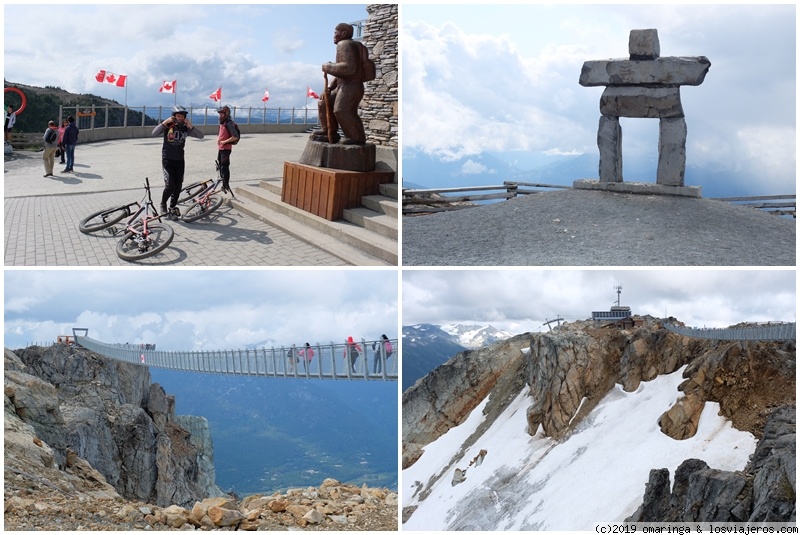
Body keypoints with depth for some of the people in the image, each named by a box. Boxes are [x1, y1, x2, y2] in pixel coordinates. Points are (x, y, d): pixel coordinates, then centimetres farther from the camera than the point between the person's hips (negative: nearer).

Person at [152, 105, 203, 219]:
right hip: (168, 160, -4)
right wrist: (165, 122, -28)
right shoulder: (168, 126, -7)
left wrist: (191, 126, -19)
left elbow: (200, 136, -8)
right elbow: (154, 133, -23)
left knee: (178, 186, 5)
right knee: (170, 185, -13)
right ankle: (163, 204, 12)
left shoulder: (185, 128, 0)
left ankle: (172, 208, 20)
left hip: (180, 160, 4)